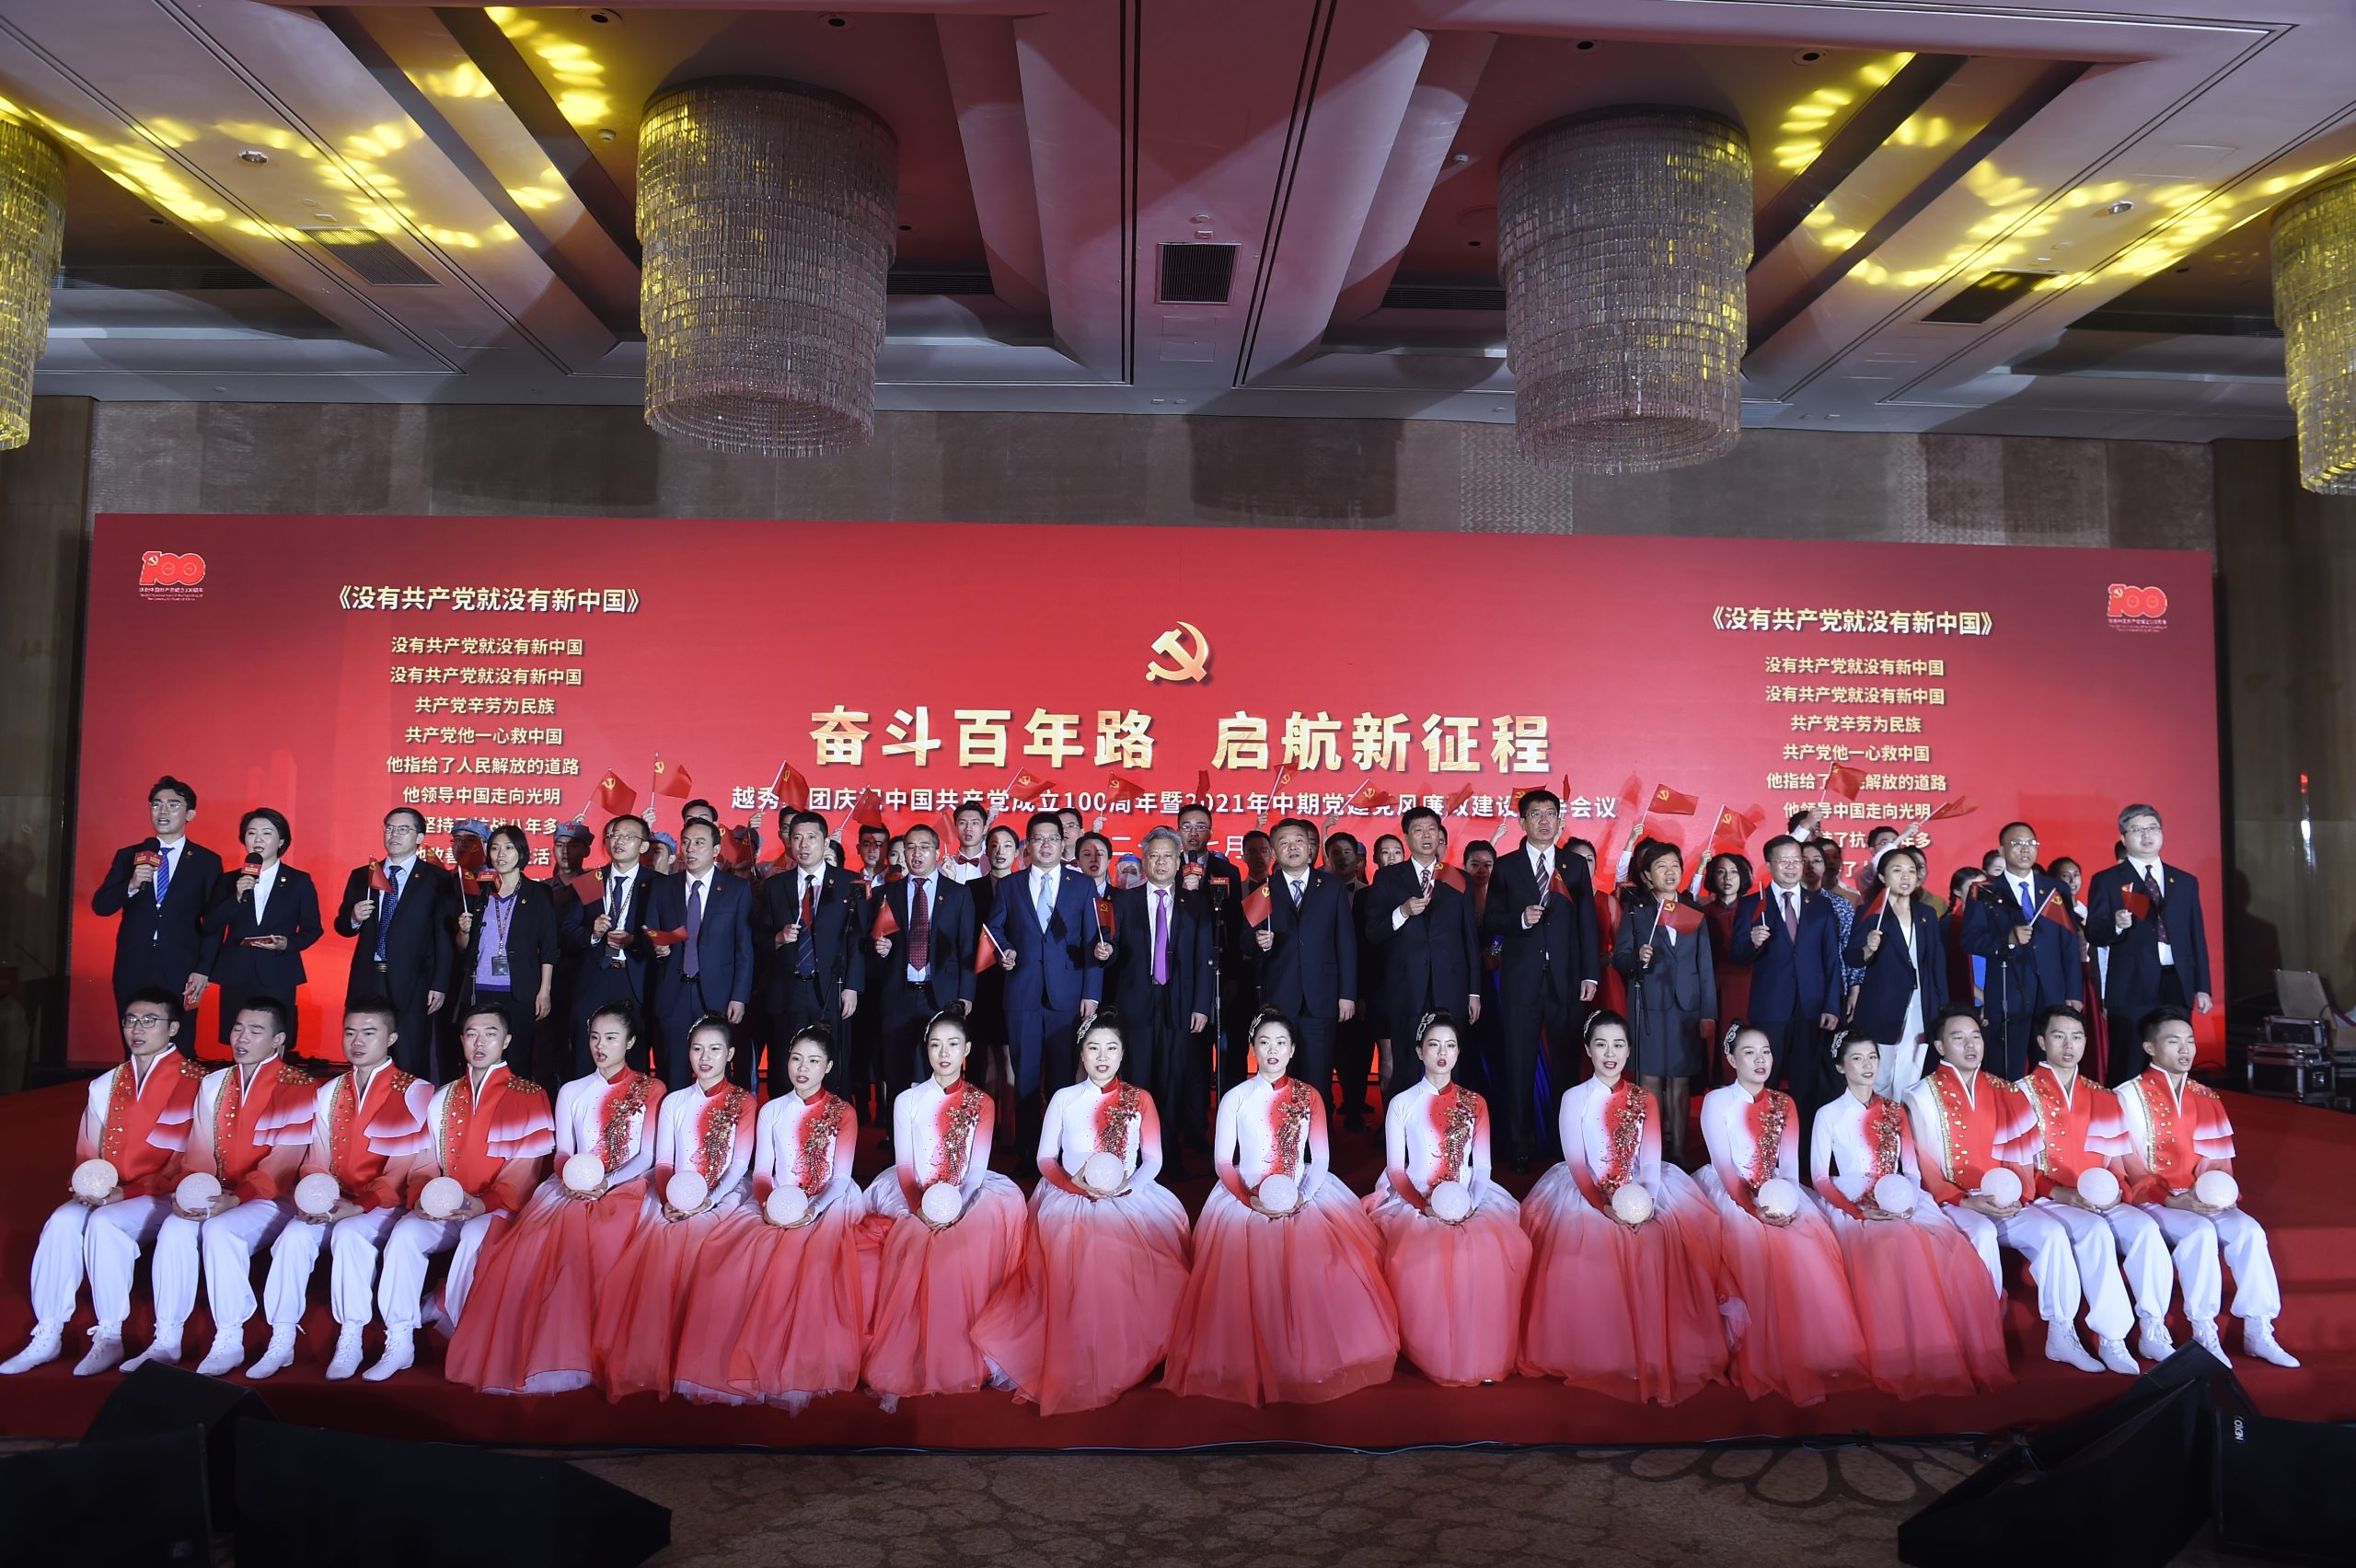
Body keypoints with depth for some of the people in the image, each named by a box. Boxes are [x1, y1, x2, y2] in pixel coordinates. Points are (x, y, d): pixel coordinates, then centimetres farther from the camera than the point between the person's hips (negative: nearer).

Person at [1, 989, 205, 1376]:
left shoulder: (193, 1082, -7)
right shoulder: (105, 1085, 14)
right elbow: (88, 1154, 15)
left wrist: (126, 1192, -19)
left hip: (161, 1198, -5)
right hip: (105, 1194, 6)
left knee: (104, 1222, -30)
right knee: (63, 1220, -23)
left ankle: (109, 1338, -20)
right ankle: (48, 1335, -16)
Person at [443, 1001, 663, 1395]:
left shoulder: (650, 1089, 9)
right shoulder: (571, 1092, 20)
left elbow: (646, 1157, 2)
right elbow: (562, 1152, 11)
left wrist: (606, 1183, -14)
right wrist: (571, 1179, -11)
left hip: (623, 1189, -4)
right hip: (573, 1190, 4)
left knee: (577, 1241, -32)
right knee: (531, 1243, -25)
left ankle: (569, 1357, -25)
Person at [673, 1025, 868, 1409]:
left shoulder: (843, 1112, 5)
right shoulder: (771, 1111, 13)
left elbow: (840, 1178, -2)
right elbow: (761, 1172, 6)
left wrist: (812, 1209, -20)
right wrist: (768, 1204, -15)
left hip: (827, 1207, -3)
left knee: (808, 1253, -33)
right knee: (726, 1248, -24)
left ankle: (799, 1369, -24)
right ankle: (727, 1361, -17)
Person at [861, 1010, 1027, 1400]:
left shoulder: (981, 1103, 7)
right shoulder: (907, 1101, 5)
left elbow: (977, 1168, -3)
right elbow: (904, 1167, -1)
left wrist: (956, 1208, -19)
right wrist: (920, 1208, -18)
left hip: (967, 1198, 1)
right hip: (915, 1201, -1)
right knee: (917, 1240, -29)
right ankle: (909, 1359, -14)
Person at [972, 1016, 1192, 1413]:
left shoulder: (1140, 1099, 11)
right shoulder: (1063, 1098, 11)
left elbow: (1153, 1159, 6)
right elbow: (1046, 1159, 7)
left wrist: (1127, 1186, -13)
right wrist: (1074, 1183, -12)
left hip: (1129, 1198, 1)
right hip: (1071, 1199, 0)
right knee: (1071, 1245, -29)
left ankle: (1131, 1361, -12)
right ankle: (1071, 1370, -18)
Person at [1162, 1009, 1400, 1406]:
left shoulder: (1310, 1097, 7)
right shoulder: (1235, 1098, 3)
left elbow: (1320, 1158, 4)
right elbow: (1222, 1161, 1)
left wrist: (1302, 1197, -12)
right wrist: (1251, 1200, -13)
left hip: (1305, 1197, 2)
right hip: (1248, 1201, -1)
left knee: (1323, 1266, -17)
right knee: (1250, 1267, -21)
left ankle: (1319, 1361, 0)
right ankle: (1253, 1367, -3)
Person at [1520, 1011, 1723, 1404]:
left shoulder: (1645, 1100, 9)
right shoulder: (1574, 1098, 1)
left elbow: (1651, 1164, 1)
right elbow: (1577, 1164, -5)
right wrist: (1605, 1207, -18)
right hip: (1588, 1196, -2)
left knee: (1664, 1244, -24)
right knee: (1586, 1239, -29)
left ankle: (1658, 1355, -8)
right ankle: (1597, 1357, -13)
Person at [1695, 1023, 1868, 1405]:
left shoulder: (1783, 1105, 13)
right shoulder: (1716, 1101, -1)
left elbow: (1789, 1166, 4)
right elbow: (1724, 1166, -9)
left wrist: (1786, 1202, -16)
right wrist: (1754, 1208, -21)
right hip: (1729, 1195, -4)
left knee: (1812, 1239, -24)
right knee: (1758, 1242, -31)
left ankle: (1815, 1354, -16)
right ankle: (1766, 1363, -23)